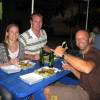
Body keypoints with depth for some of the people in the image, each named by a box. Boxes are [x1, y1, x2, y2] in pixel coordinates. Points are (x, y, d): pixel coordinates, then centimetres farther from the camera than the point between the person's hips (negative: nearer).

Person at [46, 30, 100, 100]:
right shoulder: (83, 55, 11)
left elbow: (87, 69, -41)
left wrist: (64, 54, -33)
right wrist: (71, 68, -1)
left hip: (89, 94, -9)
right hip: (82, 88, 9)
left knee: (48, 91, -9)